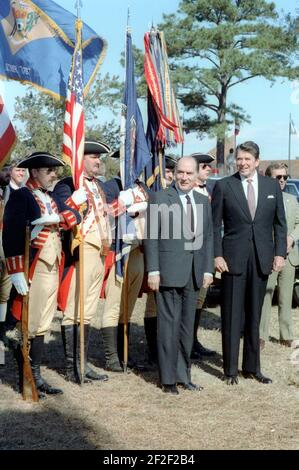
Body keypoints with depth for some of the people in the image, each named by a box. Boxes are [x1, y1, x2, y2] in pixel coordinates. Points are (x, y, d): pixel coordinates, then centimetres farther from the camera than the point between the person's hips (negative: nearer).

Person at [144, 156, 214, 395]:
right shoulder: (159, 198, -2)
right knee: (169, 324, -1)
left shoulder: (203, 202, 13)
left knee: (188, 324, 12)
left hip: (194, 273, 5)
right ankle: (168, 379, 8)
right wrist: (153, 270, -11)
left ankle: (183, 375, 22)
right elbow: (151, 237, -6)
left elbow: (208, 238, 14)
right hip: (169, 271, -5)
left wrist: (208, 269, 7)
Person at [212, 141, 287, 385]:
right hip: (233, 259, -2)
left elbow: (280, 223, 9)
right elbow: (215, 225, 0)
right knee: (232, 317, 2)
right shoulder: (223, 186, 0)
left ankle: (252, 367, 21)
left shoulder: (272, 186, 7)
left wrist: (280, 253, 0)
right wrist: (217, 255, -8)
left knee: (254, 316, 10)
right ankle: (230, 369, 10)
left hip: (262, 260, 3)